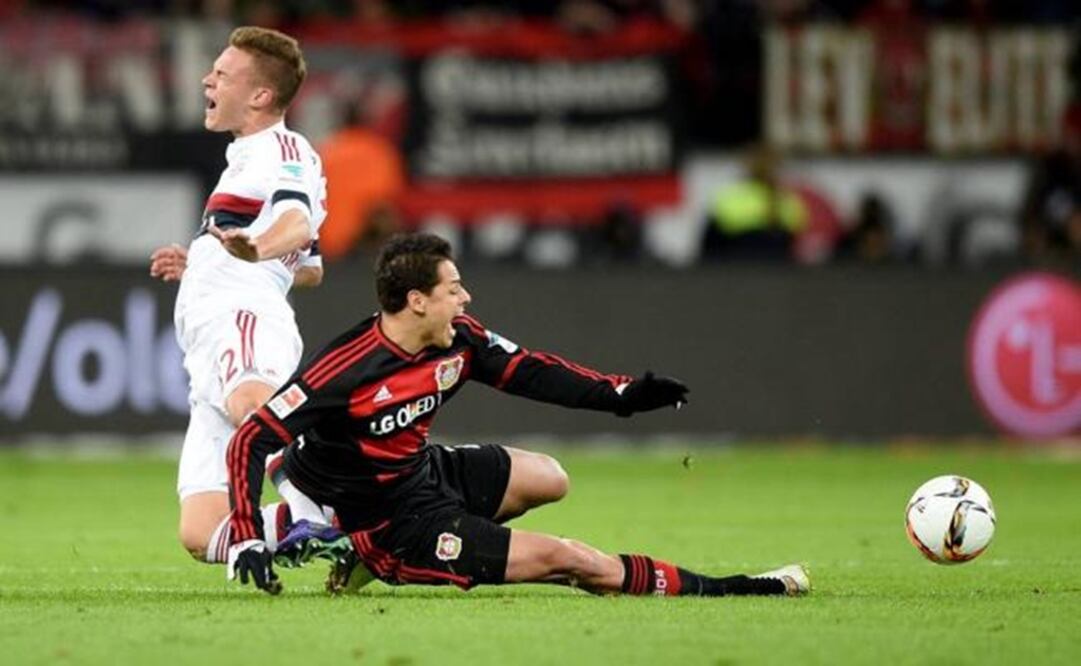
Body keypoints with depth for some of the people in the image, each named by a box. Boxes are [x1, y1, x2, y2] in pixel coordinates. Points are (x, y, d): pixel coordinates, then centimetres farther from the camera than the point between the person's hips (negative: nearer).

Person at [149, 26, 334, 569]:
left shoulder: (281, 149, 7)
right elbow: (309, 271, 46)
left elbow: (297, 223, -16)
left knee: (249, 402, -46)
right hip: (209, 351, 9)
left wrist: (256, 248, -39)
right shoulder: (251, 156, 36)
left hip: (240, 318, -9)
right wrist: (198, 266, 54)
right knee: (200, 535, -10)